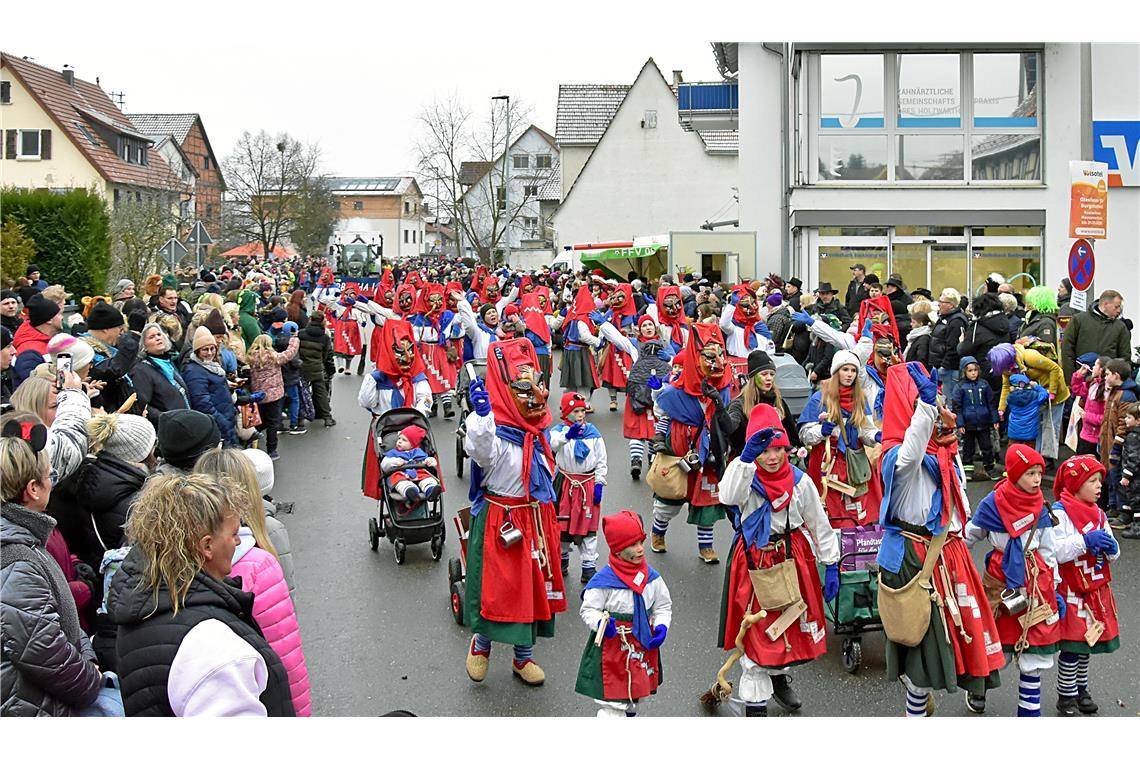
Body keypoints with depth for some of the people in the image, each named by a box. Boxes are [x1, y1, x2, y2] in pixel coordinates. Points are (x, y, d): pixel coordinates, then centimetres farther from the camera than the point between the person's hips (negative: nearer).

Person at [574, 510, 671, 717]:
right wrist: (600, 623, -32)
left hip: (642, 646, 6)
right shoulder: (604, 580, -19)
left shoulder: (651, 577, -3)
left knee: (635, 695, 23)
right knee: (612, 704, -4)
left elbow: (663, 606, 8)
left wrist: (661, 626, -10)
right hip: (611, 649, -6)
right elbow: (588, 609, -13)